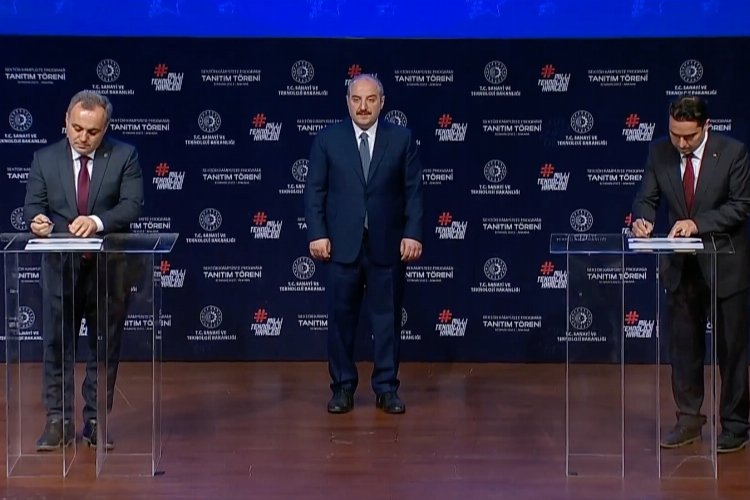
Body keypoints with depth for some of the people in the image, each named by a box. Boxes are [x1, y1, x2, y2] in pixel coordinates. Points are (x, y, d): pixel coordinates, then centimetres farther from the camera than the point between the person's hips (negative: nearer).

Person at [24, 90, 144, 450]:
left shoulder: (124, 157, -3)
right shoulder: (45, 159, 3)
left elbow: (132, 205, -13)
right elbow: (32, 204, -2)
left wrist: (97, 221, -30)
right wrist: (37, 220, -27)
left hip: (108, 267, -1)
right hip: (60, 266, 1)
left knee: (105, 345, 7)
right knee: (56, 343, 3)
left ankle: (96, 421, 18)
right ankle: (58, 421, 10)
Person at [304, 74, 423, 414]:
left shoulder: (401, 139, 3)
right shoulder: (327, 139, 2)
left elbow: (413, 191, 2)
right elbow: (314, 191, 2)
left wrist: (413, 233, -6)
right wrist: (317, 234, -6)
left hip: (387, 245, 0)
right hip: (342, 244, 0)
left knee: (387, 317, 5)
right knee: (341, 317, 4)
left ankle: (387, 388, 14)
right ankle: (343, 387, 15)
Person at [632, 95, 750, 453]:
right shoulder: (659, 152, -3)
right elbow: (647, 197, 1)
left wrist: (698, 223, -26)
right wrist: (642, 219, -22)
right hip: (681, 265, 4)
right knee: (683, 345, 10)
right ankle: (689, 420, 22)